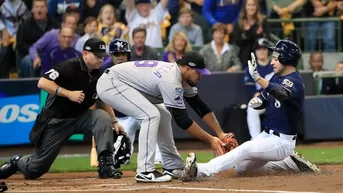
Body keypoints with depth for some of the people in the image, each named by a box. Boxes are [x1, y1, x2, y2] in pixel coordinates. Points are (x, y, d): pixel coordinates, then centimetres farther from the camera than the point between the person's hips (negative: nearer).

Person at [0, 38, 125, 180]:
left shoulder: (98, 76, -2)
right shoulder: (69, 67, -21)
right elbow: (42, 83, -28)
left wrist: (114, 122, 0)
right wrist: (68, 93, -34)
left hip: (79, 117, 5)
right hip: (55, 120, -5)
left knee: (103, 117, -26)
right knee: (35, 169, 1)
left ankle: (105, 165, -24)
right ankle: (17, 163, 38)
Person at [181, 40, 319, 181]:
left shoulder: (294, 81, -19)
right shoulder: (277, 77, 9)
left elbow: (281, 94, -41)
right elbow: (263, 99, 14)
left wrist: (257, 77, -54)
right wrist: (257, 101, -12)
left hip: (282, 141, -10)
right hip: (267, 136, 10)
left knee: (245, 149, -28)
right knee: (240, 167, 9)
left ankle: (201, 170, -39)